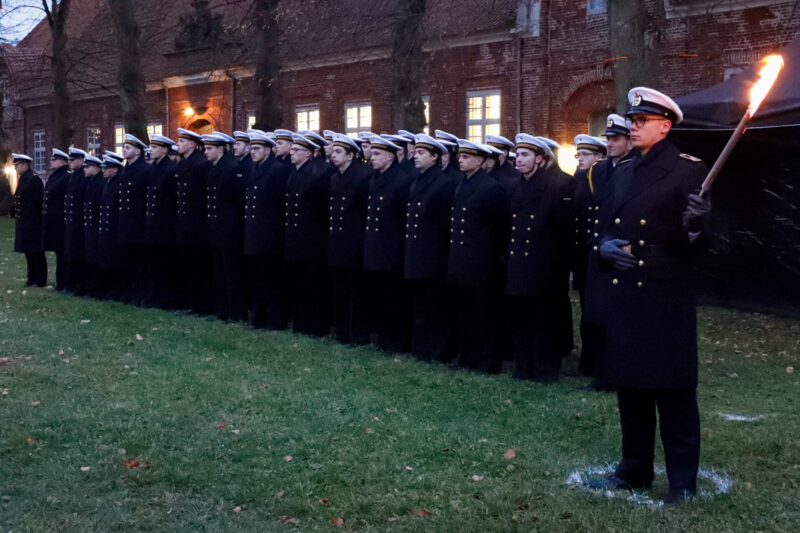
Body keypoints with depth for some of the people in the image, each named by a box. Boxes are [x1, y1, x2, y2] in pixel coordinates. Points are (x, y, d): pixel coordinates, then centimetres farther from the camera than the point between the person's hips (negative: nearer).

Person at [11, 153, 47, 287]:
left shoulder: (34, 180, -15)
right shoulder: (23, 180, 13)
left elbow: (39, 201, -18)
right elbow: (19, 201, 17)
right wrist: (17, 218, 14)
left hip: (33, 224, -9)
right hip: (24, 223, 9)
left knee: (36, 252, -1)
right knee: (29, 251, 14)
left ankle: (40, 280, 5)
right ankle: (32, 277, 22)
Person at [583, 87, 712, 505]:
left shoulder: (689, 170, -4)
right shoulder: (622, 173, 15)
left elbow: (698, 239, -8)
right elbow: (603, 225, 16)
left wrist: (693, 224, -30)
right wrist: (604, 246, -5)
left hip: (664, 298, -6)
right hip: (623, 296, 6)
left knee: (673, 391, 2)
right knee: (630, 385, 14)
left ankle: (683, 481, 14)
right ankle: (635, 469, 28)